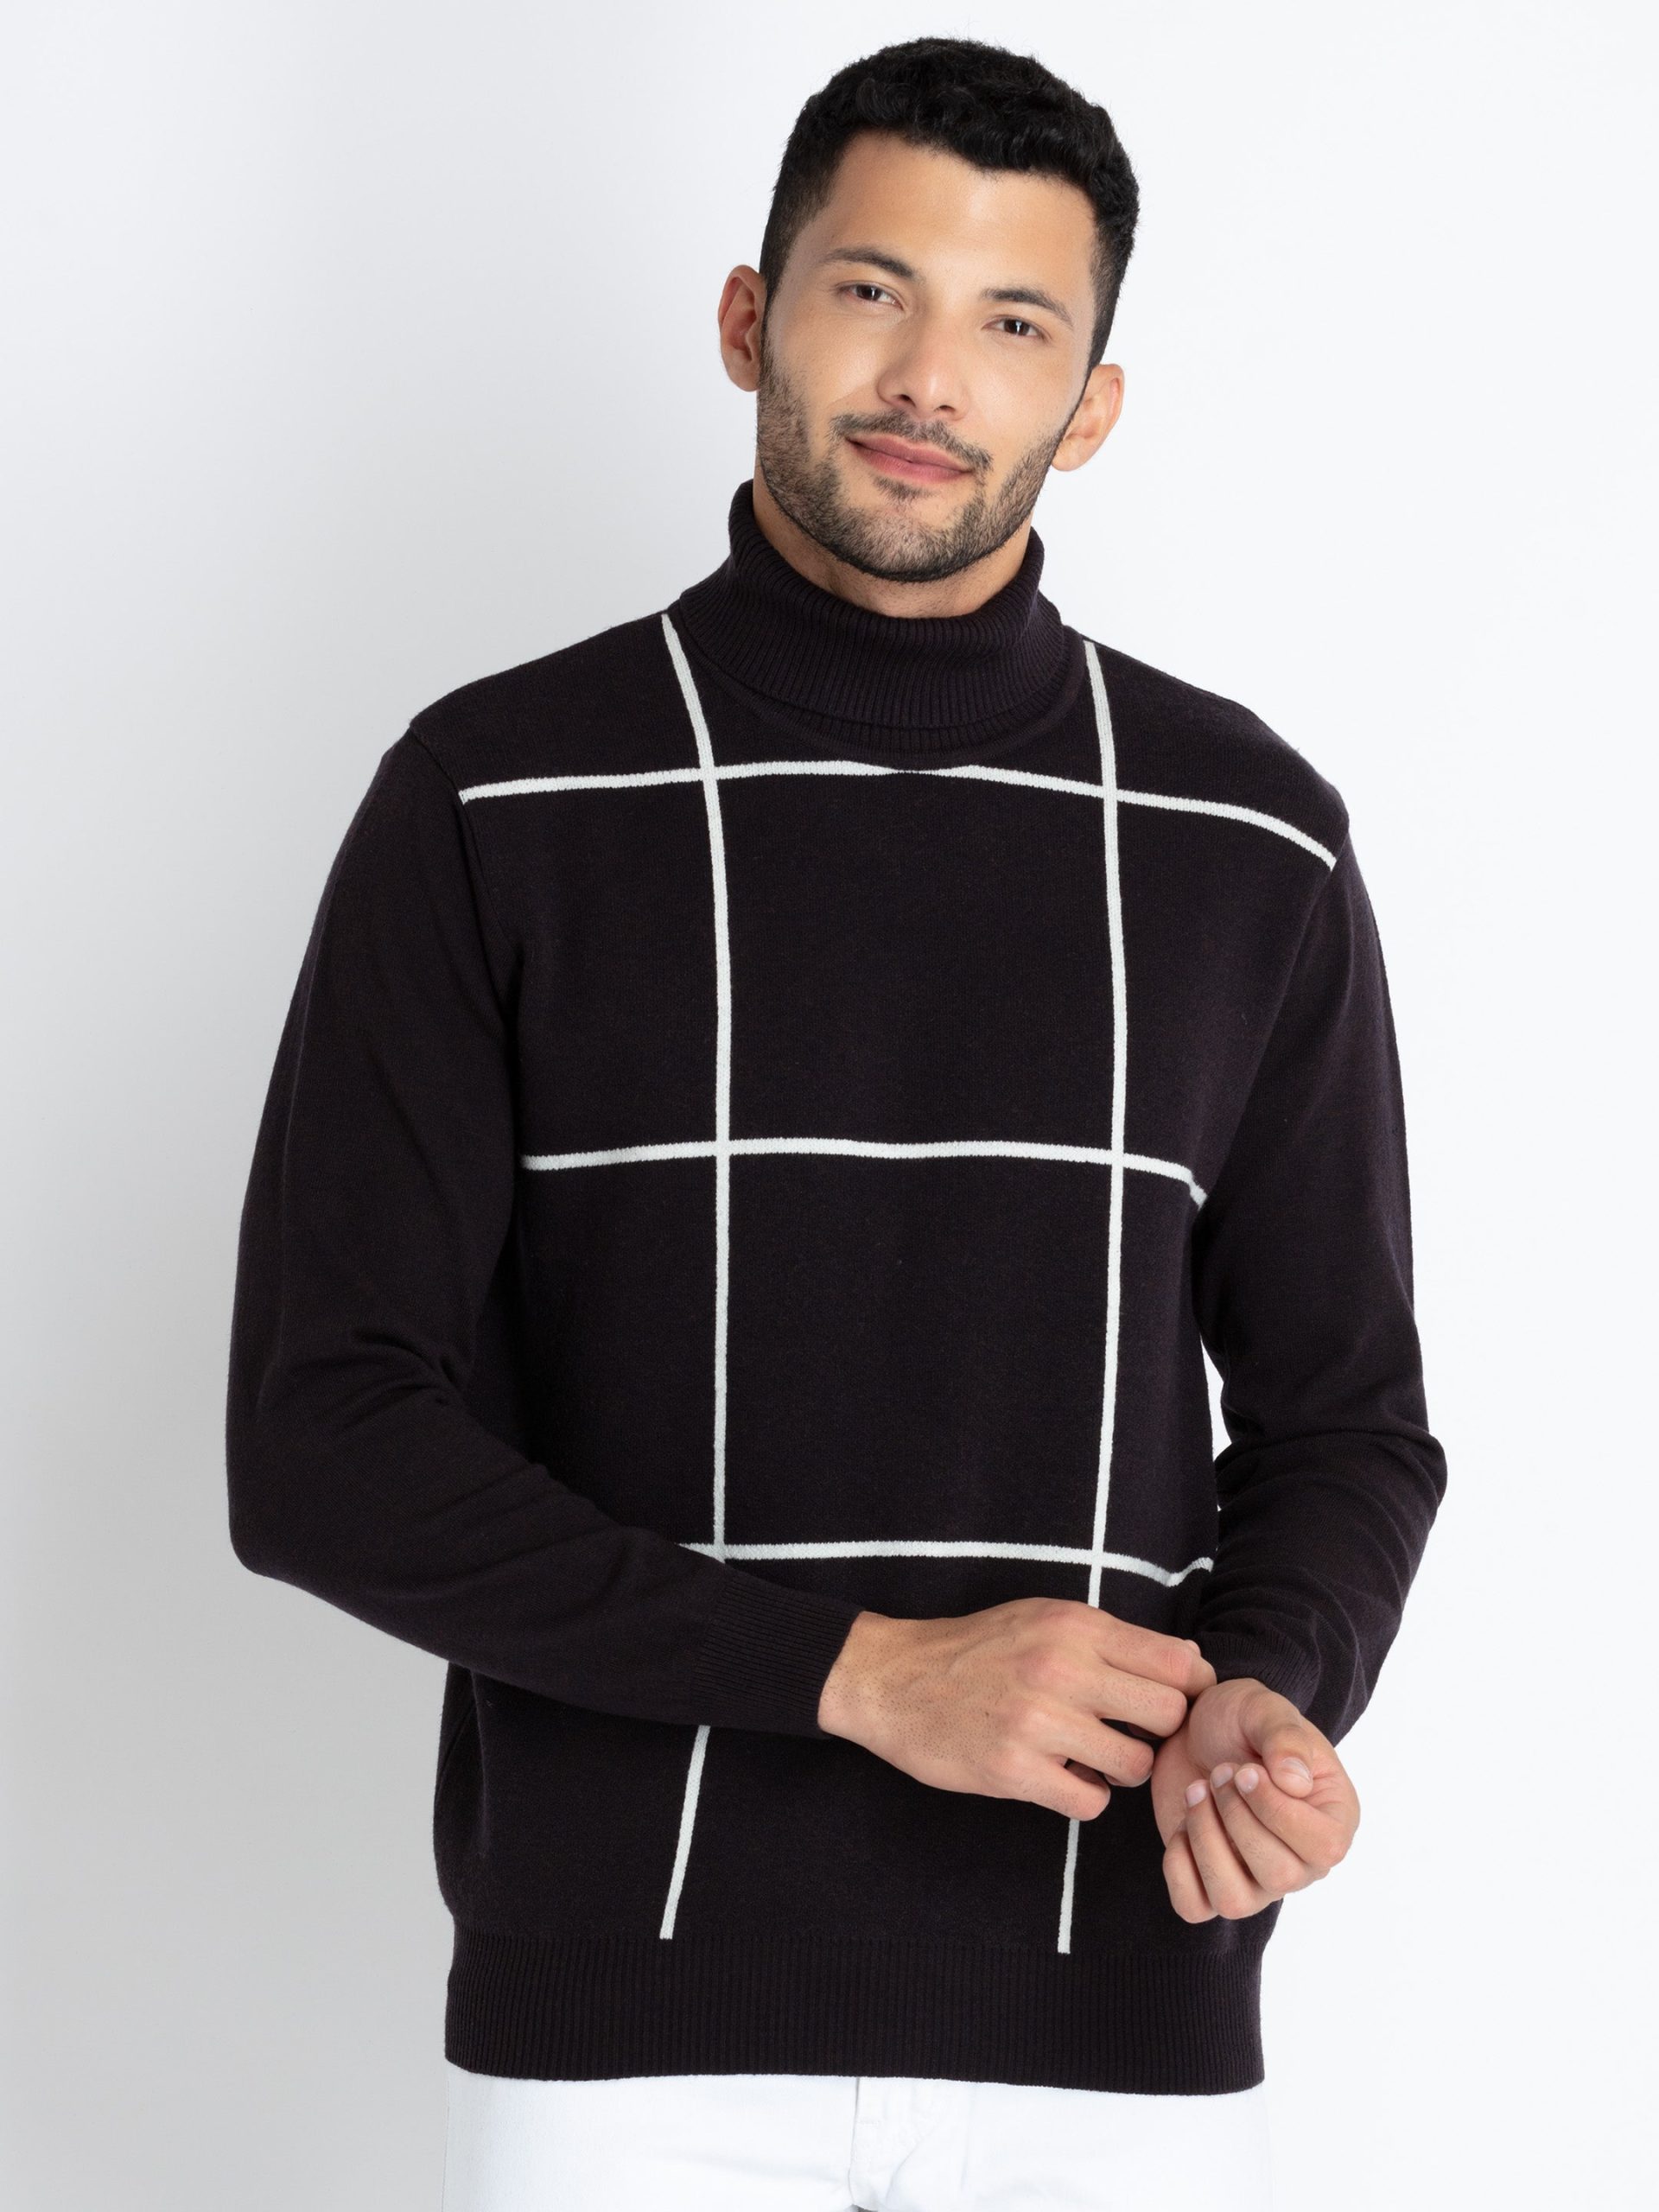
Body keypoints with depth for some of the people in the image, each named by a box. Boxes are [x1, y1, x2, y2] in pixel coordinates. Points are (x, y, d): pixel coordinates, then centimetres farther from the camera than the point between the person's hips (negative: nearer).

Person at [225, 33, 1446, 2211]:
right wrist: (860, 1668, -16)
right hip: (628, 2025, -1)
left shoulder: (1247, 843, 5)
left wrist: (1265, 1697, -12)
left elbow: (1343, 1416, 10)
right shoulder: (497, 801, -2)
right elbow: (325, 1445, -7)